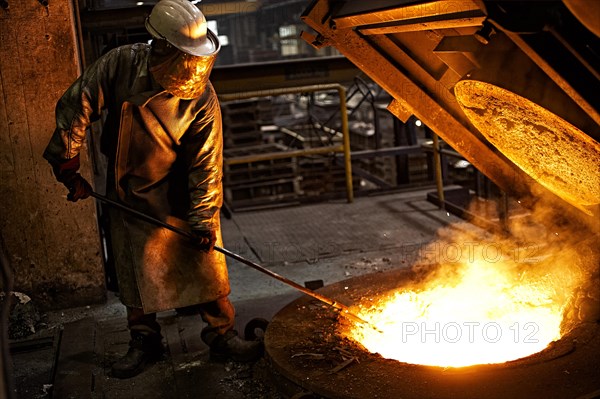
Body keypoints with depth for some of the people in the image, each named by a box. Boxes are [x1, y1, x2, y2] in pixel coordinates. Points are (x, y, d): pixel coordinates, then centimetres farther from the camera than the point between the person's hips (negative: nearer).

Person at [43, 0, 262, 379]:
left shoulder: (201, 98, -21)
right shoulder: (121, 64, -19)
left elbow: (206, 163, -17)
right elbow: (76, 108, -11)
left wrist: (203, 218, -19)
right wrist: (68, 167, -9)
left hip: (178, 195, -2)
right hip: (129, 194, 2)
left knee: (206, 263, -2)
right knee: (134, 270, 11)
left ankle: (222, 333, 16)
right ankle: (145, 340, 29)